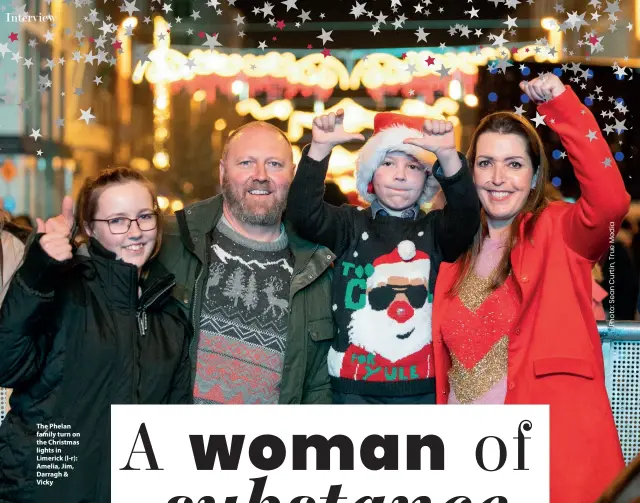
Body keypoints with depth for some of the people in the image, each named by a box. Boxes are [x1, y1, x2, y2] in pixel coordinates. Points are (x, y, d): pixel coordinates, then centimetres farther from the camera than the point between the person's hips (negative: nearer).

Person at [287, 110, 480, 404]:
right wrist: (320, 148, -26)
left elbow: (467, 216, -15)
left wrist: (447, 155, -32)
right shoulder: (351, 225, 5)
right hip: (355, 387, 0)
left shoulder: (436, 230, 6)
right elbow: (304, 213, -12)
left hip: (423, 389, 1)